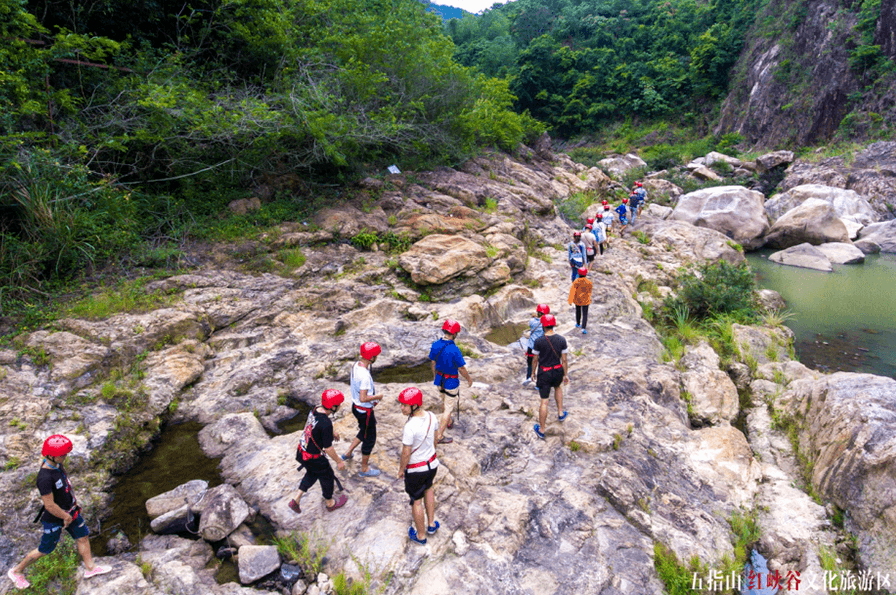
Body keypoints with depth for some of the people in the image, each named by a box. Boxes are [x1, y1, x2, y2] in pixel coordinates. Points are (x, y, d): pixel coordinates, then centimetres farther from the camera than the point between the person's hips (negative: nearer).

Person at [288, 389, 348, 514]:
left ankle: (296, 500, 35)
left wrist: (332, 432, 32)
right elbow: (328, 448, -24)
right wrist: (339, 461, -8)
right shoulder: (326, 424, -35)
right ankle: (330, 503, 43)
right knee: (327, 477, 20)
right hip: (313, 458, -7)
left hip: (301, 451, 7)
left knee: (312, 474, 32)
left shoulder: (315, 409, -10)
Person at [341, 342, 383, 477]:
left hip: (355, 406, 9)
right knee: (369, 439, 10)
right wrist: (377, 397, -16)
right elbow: (363, 398, -32)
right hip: (365, 411, -9)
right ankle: (365, 469, 26)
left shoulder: (355, 365, -5)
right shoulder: (365, 375, -33)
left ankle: (348, 453, 42)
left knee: (364, 432, 30)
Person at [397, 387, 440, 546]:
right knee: (428, 488, 33)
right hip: (432, 463, 6)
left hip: (415, 470, -6)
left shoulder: (410, 427, -33)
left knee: (416, 501, 16)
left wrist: (401, 469, -5)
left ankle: (419, 535, 36)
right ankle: (431, 524, 45)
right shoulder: (432, 417, -12)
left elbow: (406, 453, -22)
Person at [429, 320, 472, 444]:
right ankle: (440, 436, 13)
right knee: (448, 407, 7)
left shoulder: (435, 345, -11)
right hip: (451, 382, -7)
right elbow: (461, 369, -19)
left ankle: (448, 422, 53)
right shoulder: (454, 350, -30)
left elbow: (433, 363, 3)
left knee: (445, 401, 29)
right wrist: (469, 379, -1)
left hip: (440, 379, 7)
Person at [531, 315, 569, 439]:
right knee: (558, 387, 37)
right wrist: (566, 375, 8)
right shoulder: (562, 340, -11)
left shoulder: (539, 342, -18)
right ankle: (560, 413, 42)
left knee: (544, 401, 5)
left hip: (544, 373, -3)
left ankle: (541, 430, 17)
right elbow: (564, 360, -4)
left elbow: (535, 360, -7)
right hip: (558, 371, 3)